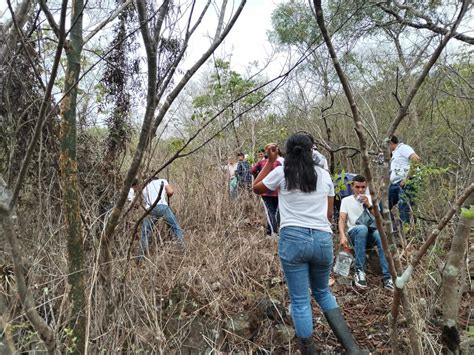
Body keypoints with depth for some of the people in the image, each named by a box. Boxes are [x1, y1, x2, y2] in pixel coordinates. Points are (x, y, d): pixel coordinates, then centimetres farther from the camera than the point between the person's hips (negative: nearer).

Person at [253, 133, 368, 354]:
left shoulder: (281, 172, 0)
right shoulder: (324, 175, 9)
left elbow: (256, 188, 18)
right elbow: (329, 214, 15)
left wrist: (270, 161, 18)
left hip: (293, 238, -3)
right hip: (323, 239, 4)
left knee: (300, 301, 7)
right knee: (322, 292, 24)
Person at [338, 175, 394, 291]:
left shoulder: (371, 199, 12)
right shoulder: (346, 200, 8)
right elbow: (342, 219, -5)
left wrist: (369, 205, -14)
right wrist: (342, 236, -23)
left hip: (371, 233, 1)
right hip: (355, 233, -1)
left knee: (381, 234, -35)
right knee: (362, 228, -37)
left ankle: (387, 277, -34)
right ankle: (359, 271, -33)